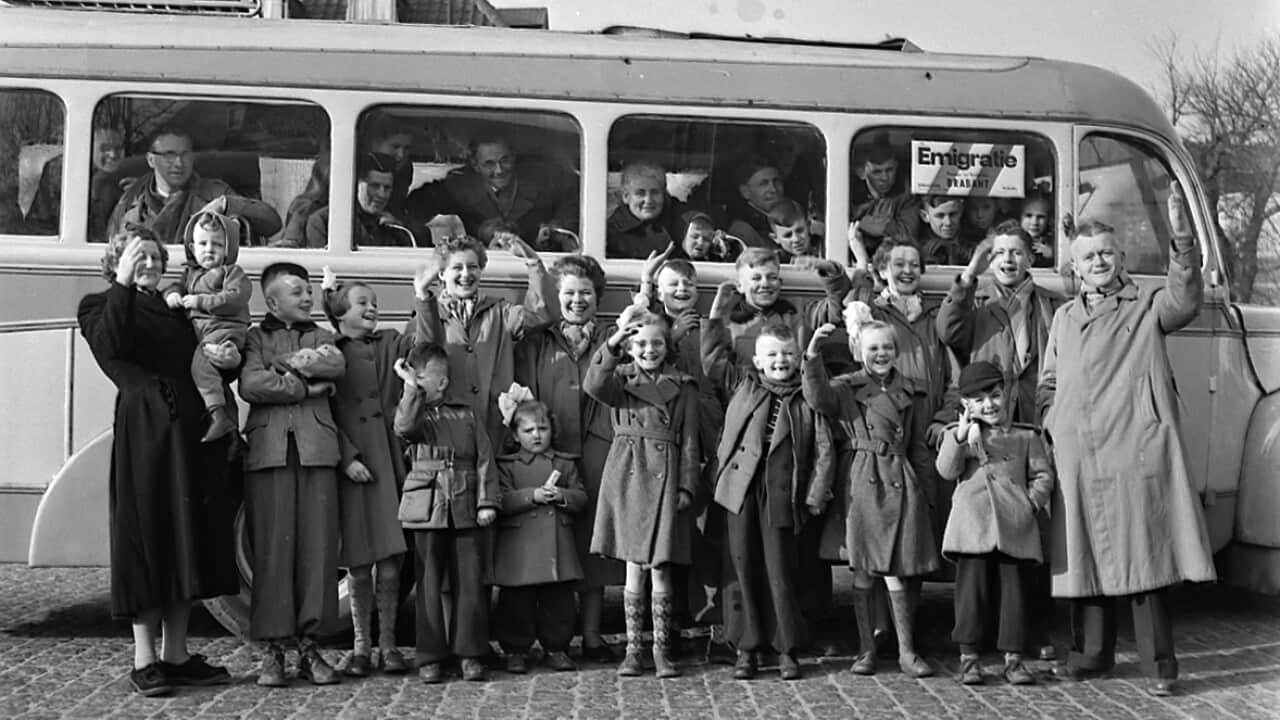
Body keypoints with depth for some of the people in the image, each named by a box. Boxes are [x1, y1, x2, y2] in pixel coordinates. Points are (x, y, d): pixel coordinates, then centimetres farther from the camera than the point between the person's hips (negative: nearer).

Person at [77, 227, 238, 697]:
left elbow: (206, 364, 18)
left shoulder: (179, 310, 22)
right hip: (145, 432, -5)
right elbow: (110, 345, -15)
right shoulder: (100, 306, 7)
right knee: (146, 535, -4)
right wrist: (123, 284, -16)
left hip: (193, 433, 6)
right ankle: (144, 659, 1)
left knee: (188, 538, 6)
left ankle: (176, 654, 13)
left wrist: (230, 359, -4)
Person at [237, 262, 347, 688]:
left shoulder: (320, 336, 21)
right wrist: (306, 384, -6)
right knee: (271, 546, -4)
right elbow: (250, 385, -5)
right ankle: (273, 648, 1)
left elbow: (336, 365, -2)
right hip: (269, 449, -2)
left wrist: (281, 365, -3)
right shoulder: (255, 337, 13)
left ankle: (309, 645, 5)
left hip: (316, 448, 2)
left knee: (318, 545, -2)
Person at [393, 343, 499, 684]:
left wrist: (487, 501, -1)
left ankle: (470, 654, 8)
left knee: (470, 582, 1)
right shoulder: (410, 410, 8)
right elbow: (405, 428, -18)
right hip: (427, 508, -2)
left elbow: (484, 459, 9)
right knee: (429, 584, 2)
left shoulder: (466, 415, 15)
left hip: (466, 510, 2)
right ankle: (430, 657, 9)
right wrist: (411, 388, -15)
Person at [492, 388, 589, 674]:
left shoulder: (565, 463, 11)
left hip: (558, 543, 2)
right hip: (519, 546, -2)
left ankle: (557, 648, 17)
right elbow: (501, 500, -8)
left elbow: (581, 497, 6)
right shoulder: (507, 465, 3)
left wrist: (561, 495, -13)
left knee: (559, 598, 6)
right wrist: (532, 495, -18)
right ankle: (515, 649, 13)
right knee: (517, 600, 2)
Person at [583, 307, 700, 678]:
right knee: (633, 567, 5)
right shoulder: (620, 378, 8)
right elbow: (593, 386, -16)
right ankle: (633, 648, 13)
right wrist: (611, 344, -25)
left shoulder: (683, 387, 8)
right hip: (626, 475, 0)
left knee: (660, 567, 1)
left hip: (664, 477, 0)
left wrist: (686, 487, -2)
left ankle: (662, 649, 10)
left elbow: (689, 442, 6)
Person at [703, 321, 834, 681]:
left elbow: (822, 448, 2)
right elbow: (712, 357, 10)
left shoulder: (807, 398, 5)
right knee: (744, 566, 6)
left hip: (782, 493, -2)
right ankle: (747, 647, 16)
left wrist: (816, 495, -3)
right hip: (742, 487, 2)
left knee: (781, 569, 2)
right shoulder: (743, 384, 11)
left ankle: (787, 648, 13)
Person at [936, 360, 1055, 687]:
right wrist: (961, 436, -12)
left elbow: (1043, 475, 13)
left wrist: (1033, 501, -3)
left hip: (1015, 527, 1)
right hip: (972, 524, -1)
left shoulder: (1026, 436, 14)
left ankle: (1013, 656, 10)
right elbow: (946, 470, -2)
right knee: (972, 586, -2)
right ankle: (968, 655, 6)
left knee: (1014, 588, 2)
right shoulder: (959, 434, 12)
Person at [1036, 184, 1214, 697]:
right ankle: (1092, 653, 21)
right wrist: (1050, 424, 7)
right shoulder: (1064, 318, 19)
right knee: (1087, 556, 9)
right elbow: (1048, 383, 24)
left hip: (1136, 455, -4)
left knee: (1144, 554, -5)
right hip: (1078, 458, 4)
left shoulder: (1146, 308, 6)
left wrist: (1182, 237, -28)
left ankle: (1159, 664, 3)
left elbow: (1185, 298, -16)